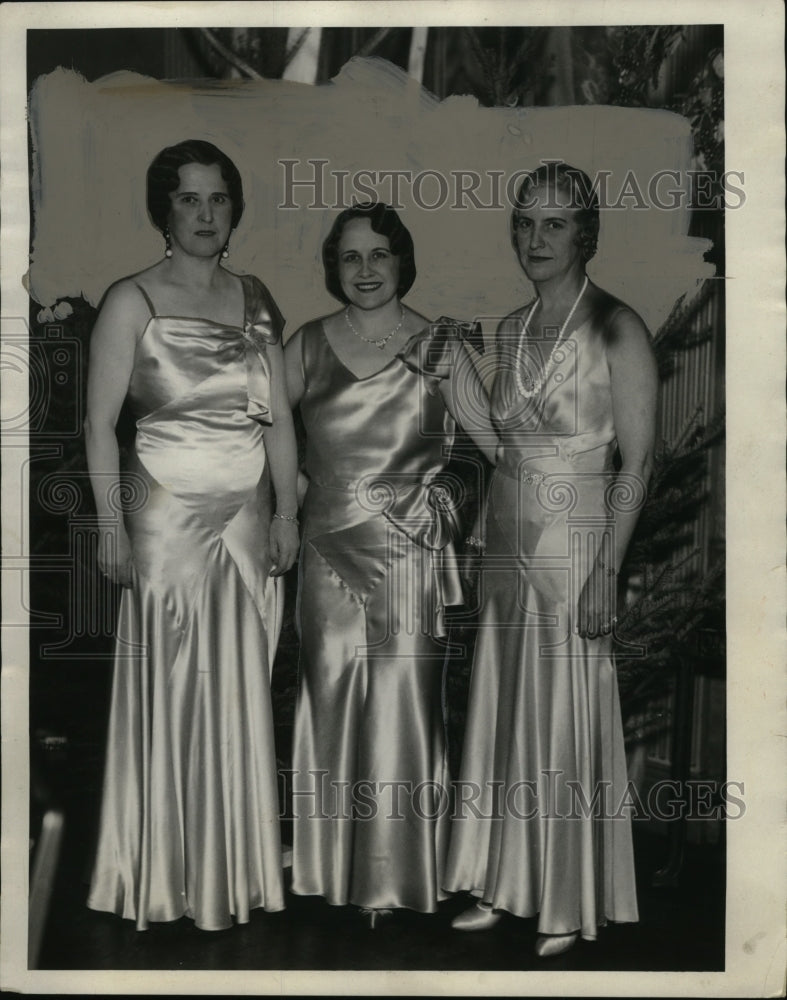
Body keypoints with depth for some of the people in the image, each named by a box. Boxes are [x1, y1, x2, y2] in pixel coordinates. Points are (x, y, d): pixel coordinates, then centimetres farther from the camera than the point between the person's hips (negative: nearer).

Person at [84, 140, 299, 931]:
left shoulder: (255, 300, 10)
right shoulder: (132, 302, -4)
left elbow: (278, 416, 11)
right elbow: (100, 422, -7)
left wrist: (286, 511, 5)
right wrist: (112, 527, -12)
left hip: (246, 517, 5)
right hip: (167, 513, -4)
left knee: (239, 691, 8)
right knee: (174, 693, 0)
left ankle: (233, 870, 21)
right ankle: (168, 875, 15)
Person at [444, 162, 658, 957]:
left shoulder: (616, 330, -9)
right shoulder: (510, 330, 10)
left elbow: (637, 459, -11)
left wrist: (606, 570, -17)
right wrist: (488, 552, 11)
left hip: (576, 550, -6)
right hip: (509, 552, 6)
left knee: (568, 726, 2)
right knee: (502, 714, 10)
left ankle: (568, 906, 16)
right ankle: (501, 887, 23)